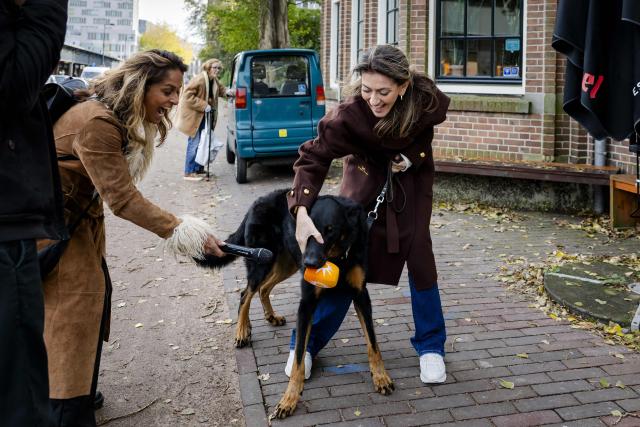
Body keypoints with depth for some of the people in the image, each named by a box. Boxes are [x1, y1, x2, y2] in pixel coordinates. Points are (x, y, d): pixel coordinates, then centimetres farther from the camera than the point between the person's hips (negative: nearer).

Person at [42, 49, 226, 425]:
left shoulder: (125, 119, 1)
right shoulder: (96, 123, -30)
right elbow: (123, 198, -31)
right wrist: (182, 231, -33)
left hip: (80, 214, 10)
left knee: (94, 293, 11)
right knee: (71, 306, -9)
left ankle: (80, 392, 25)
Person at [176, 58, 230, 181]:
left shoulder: (214, 81, 6)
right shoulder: (199, 79, -22)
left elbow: (220, 88, 27)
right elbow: (188, 96, -24)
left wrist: (226, 92, 3)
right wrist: (204, 105, -26)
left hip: (204, 115, 9)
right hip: (194, 116, -9)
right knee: (194, 143, -8)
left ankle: (198, 168, 27)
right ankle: (189, 172, -3)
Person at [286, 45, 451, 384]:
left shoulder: (426, 99, -31)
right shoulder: (350, 113, -36)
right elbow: (313, 157, -31)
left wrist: (411, 156, -20)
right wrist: (302, 212, -43)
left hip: (411, 175, 1)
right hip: (366, 174, -1)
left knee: (419, 255, -5)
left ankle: (431, 345, 12)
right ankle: (307, 342, 11)